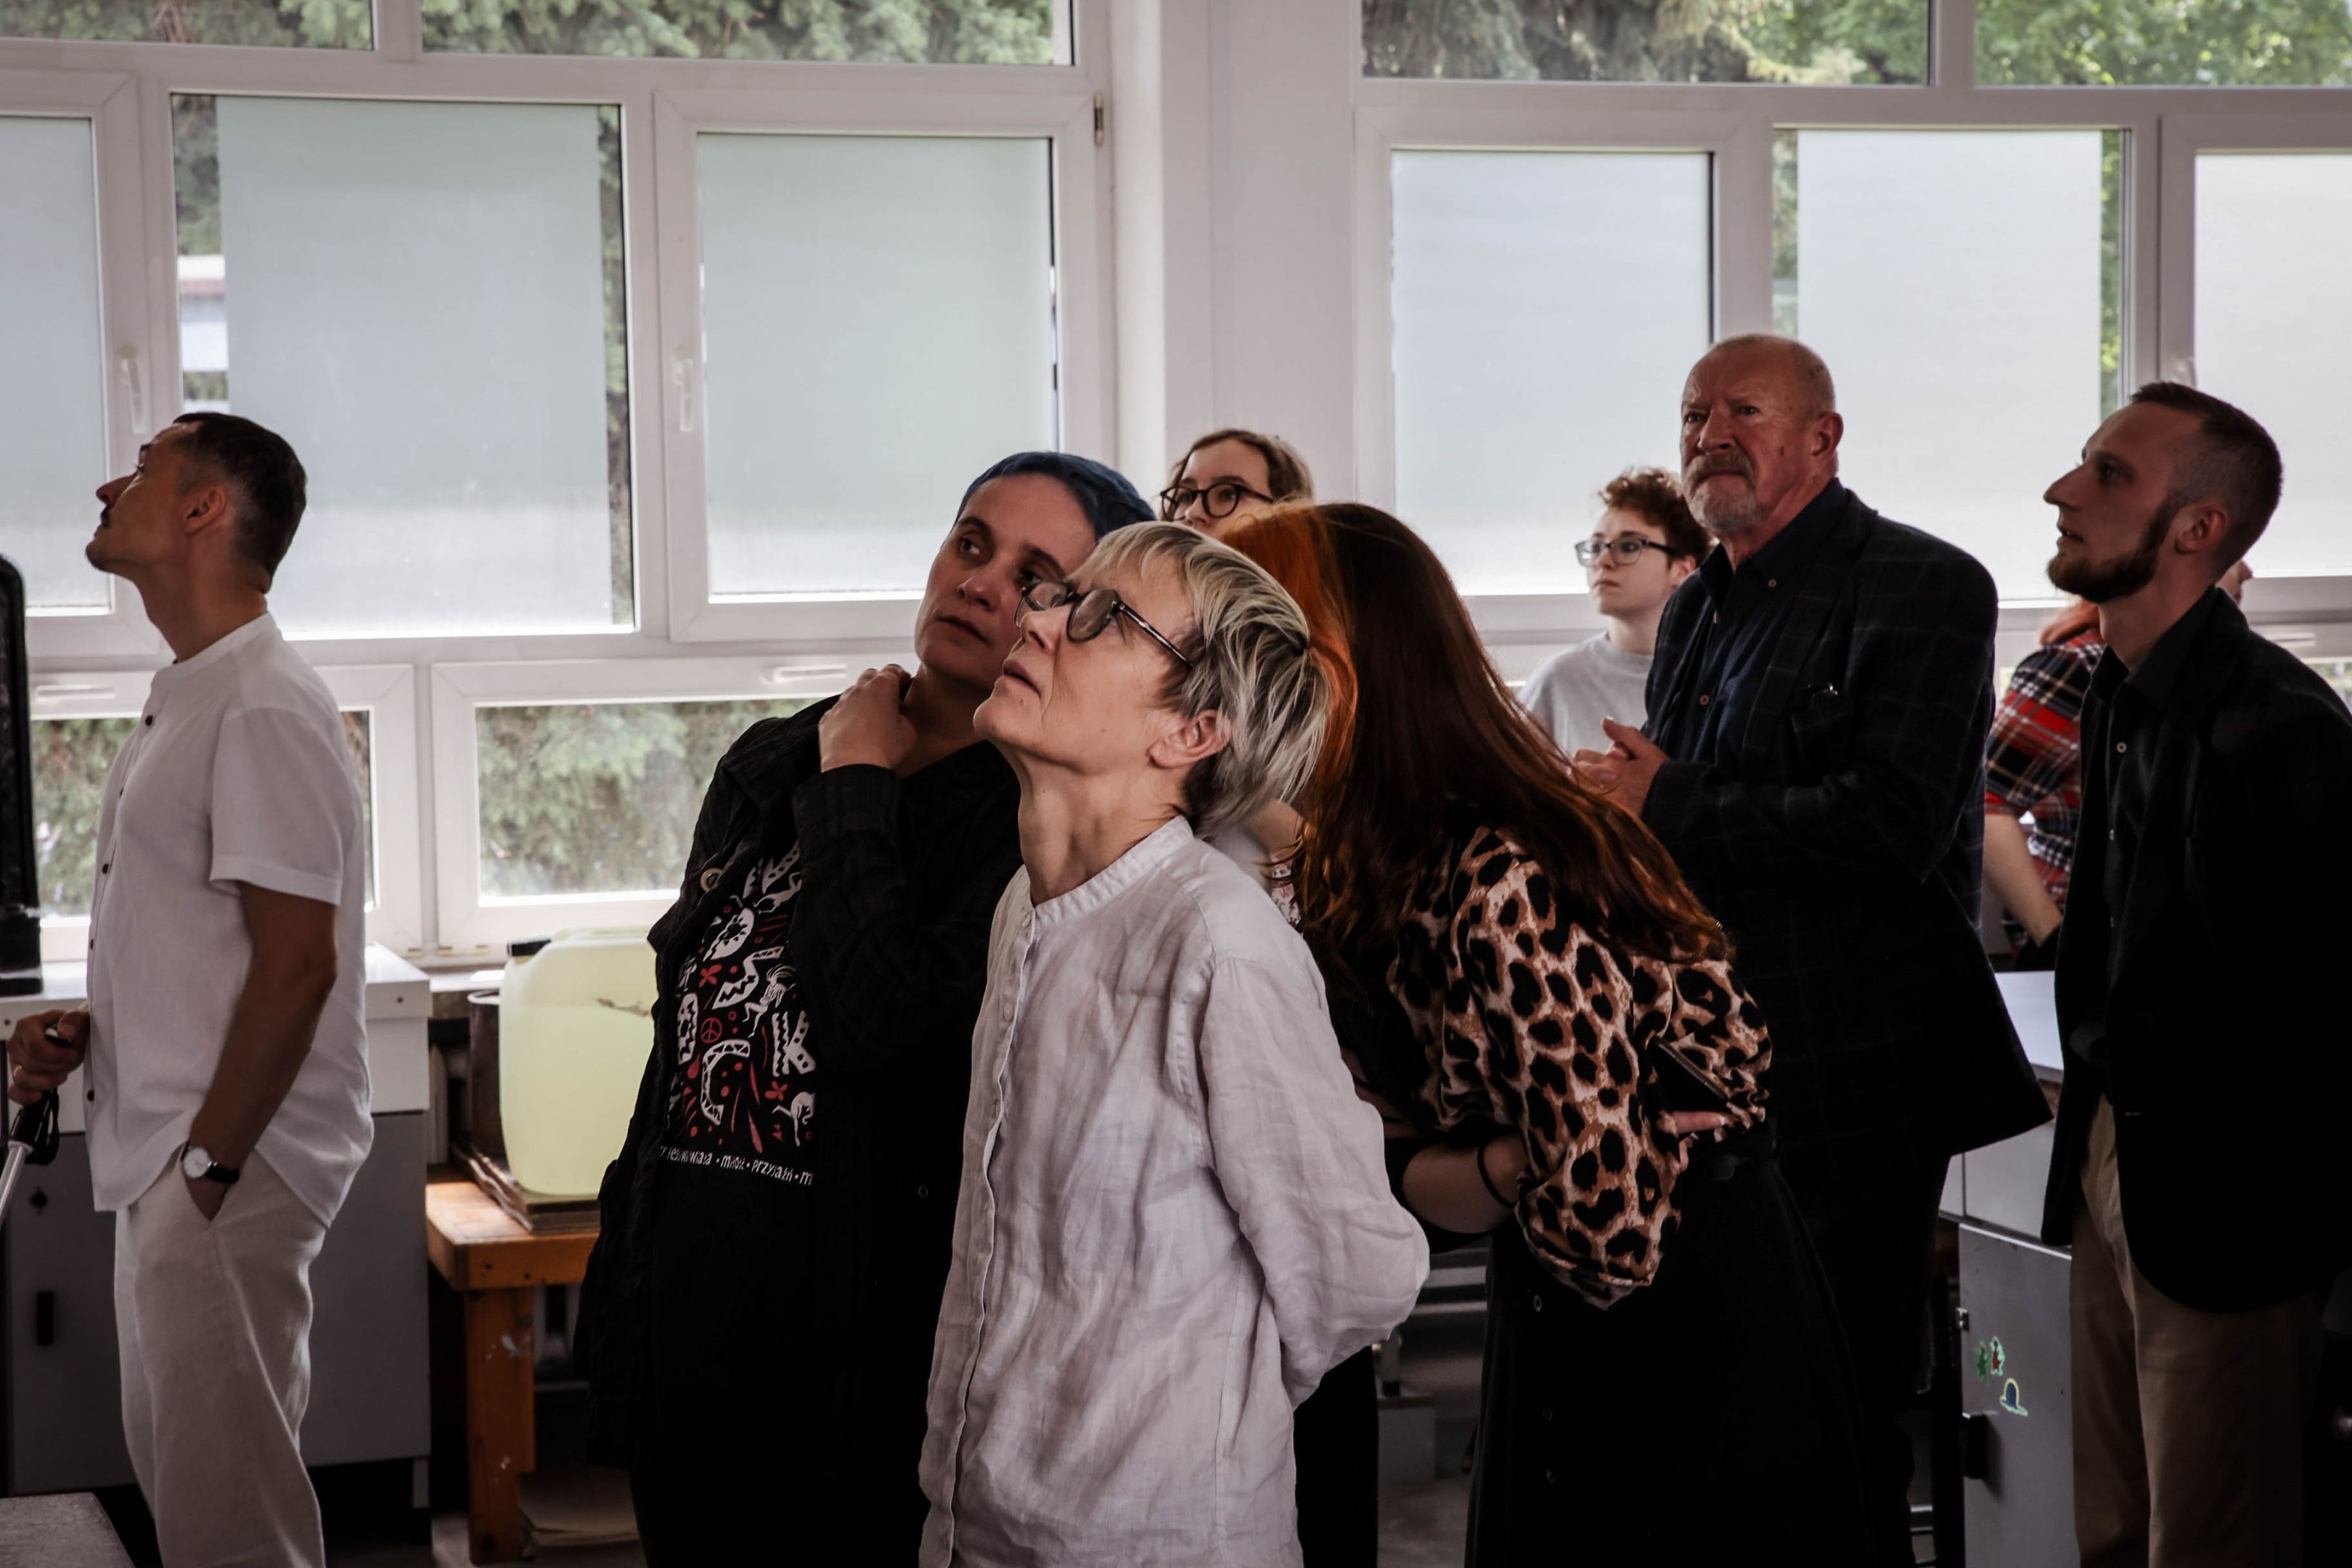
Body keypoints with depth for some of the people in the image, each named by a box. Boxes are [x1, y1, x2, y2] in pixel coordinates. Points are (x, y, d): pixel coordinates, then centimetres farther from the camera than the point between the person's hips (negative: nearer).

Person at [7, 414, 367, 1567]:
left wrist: (209, 1169, -20)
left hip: (229, 1168, -10)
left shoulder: (264, 711, -16)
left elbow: (297, 961, -21)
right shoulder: (183, 704, 16)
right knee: (175, 1467, 17)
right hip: (164, 1163, 10)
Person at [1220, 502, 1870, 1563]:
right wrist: (1507, 1167, -15)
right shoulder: (1354, 880, -1)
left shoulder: (1500, 896, -29)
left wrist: (1469, 1181, -10)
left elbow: (1608, 1235, -29)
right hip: (1555, 1338, 8)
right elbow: (1406, 1150, 6)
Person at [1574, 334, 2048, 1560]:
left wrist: (1669, 805, -17)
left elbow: (1894, 822, -22)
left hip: (1854, 1079, -8)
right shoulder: (1696, 608, 17)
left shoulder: (1923, 588, -9)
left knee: (1846, 1406, 0)